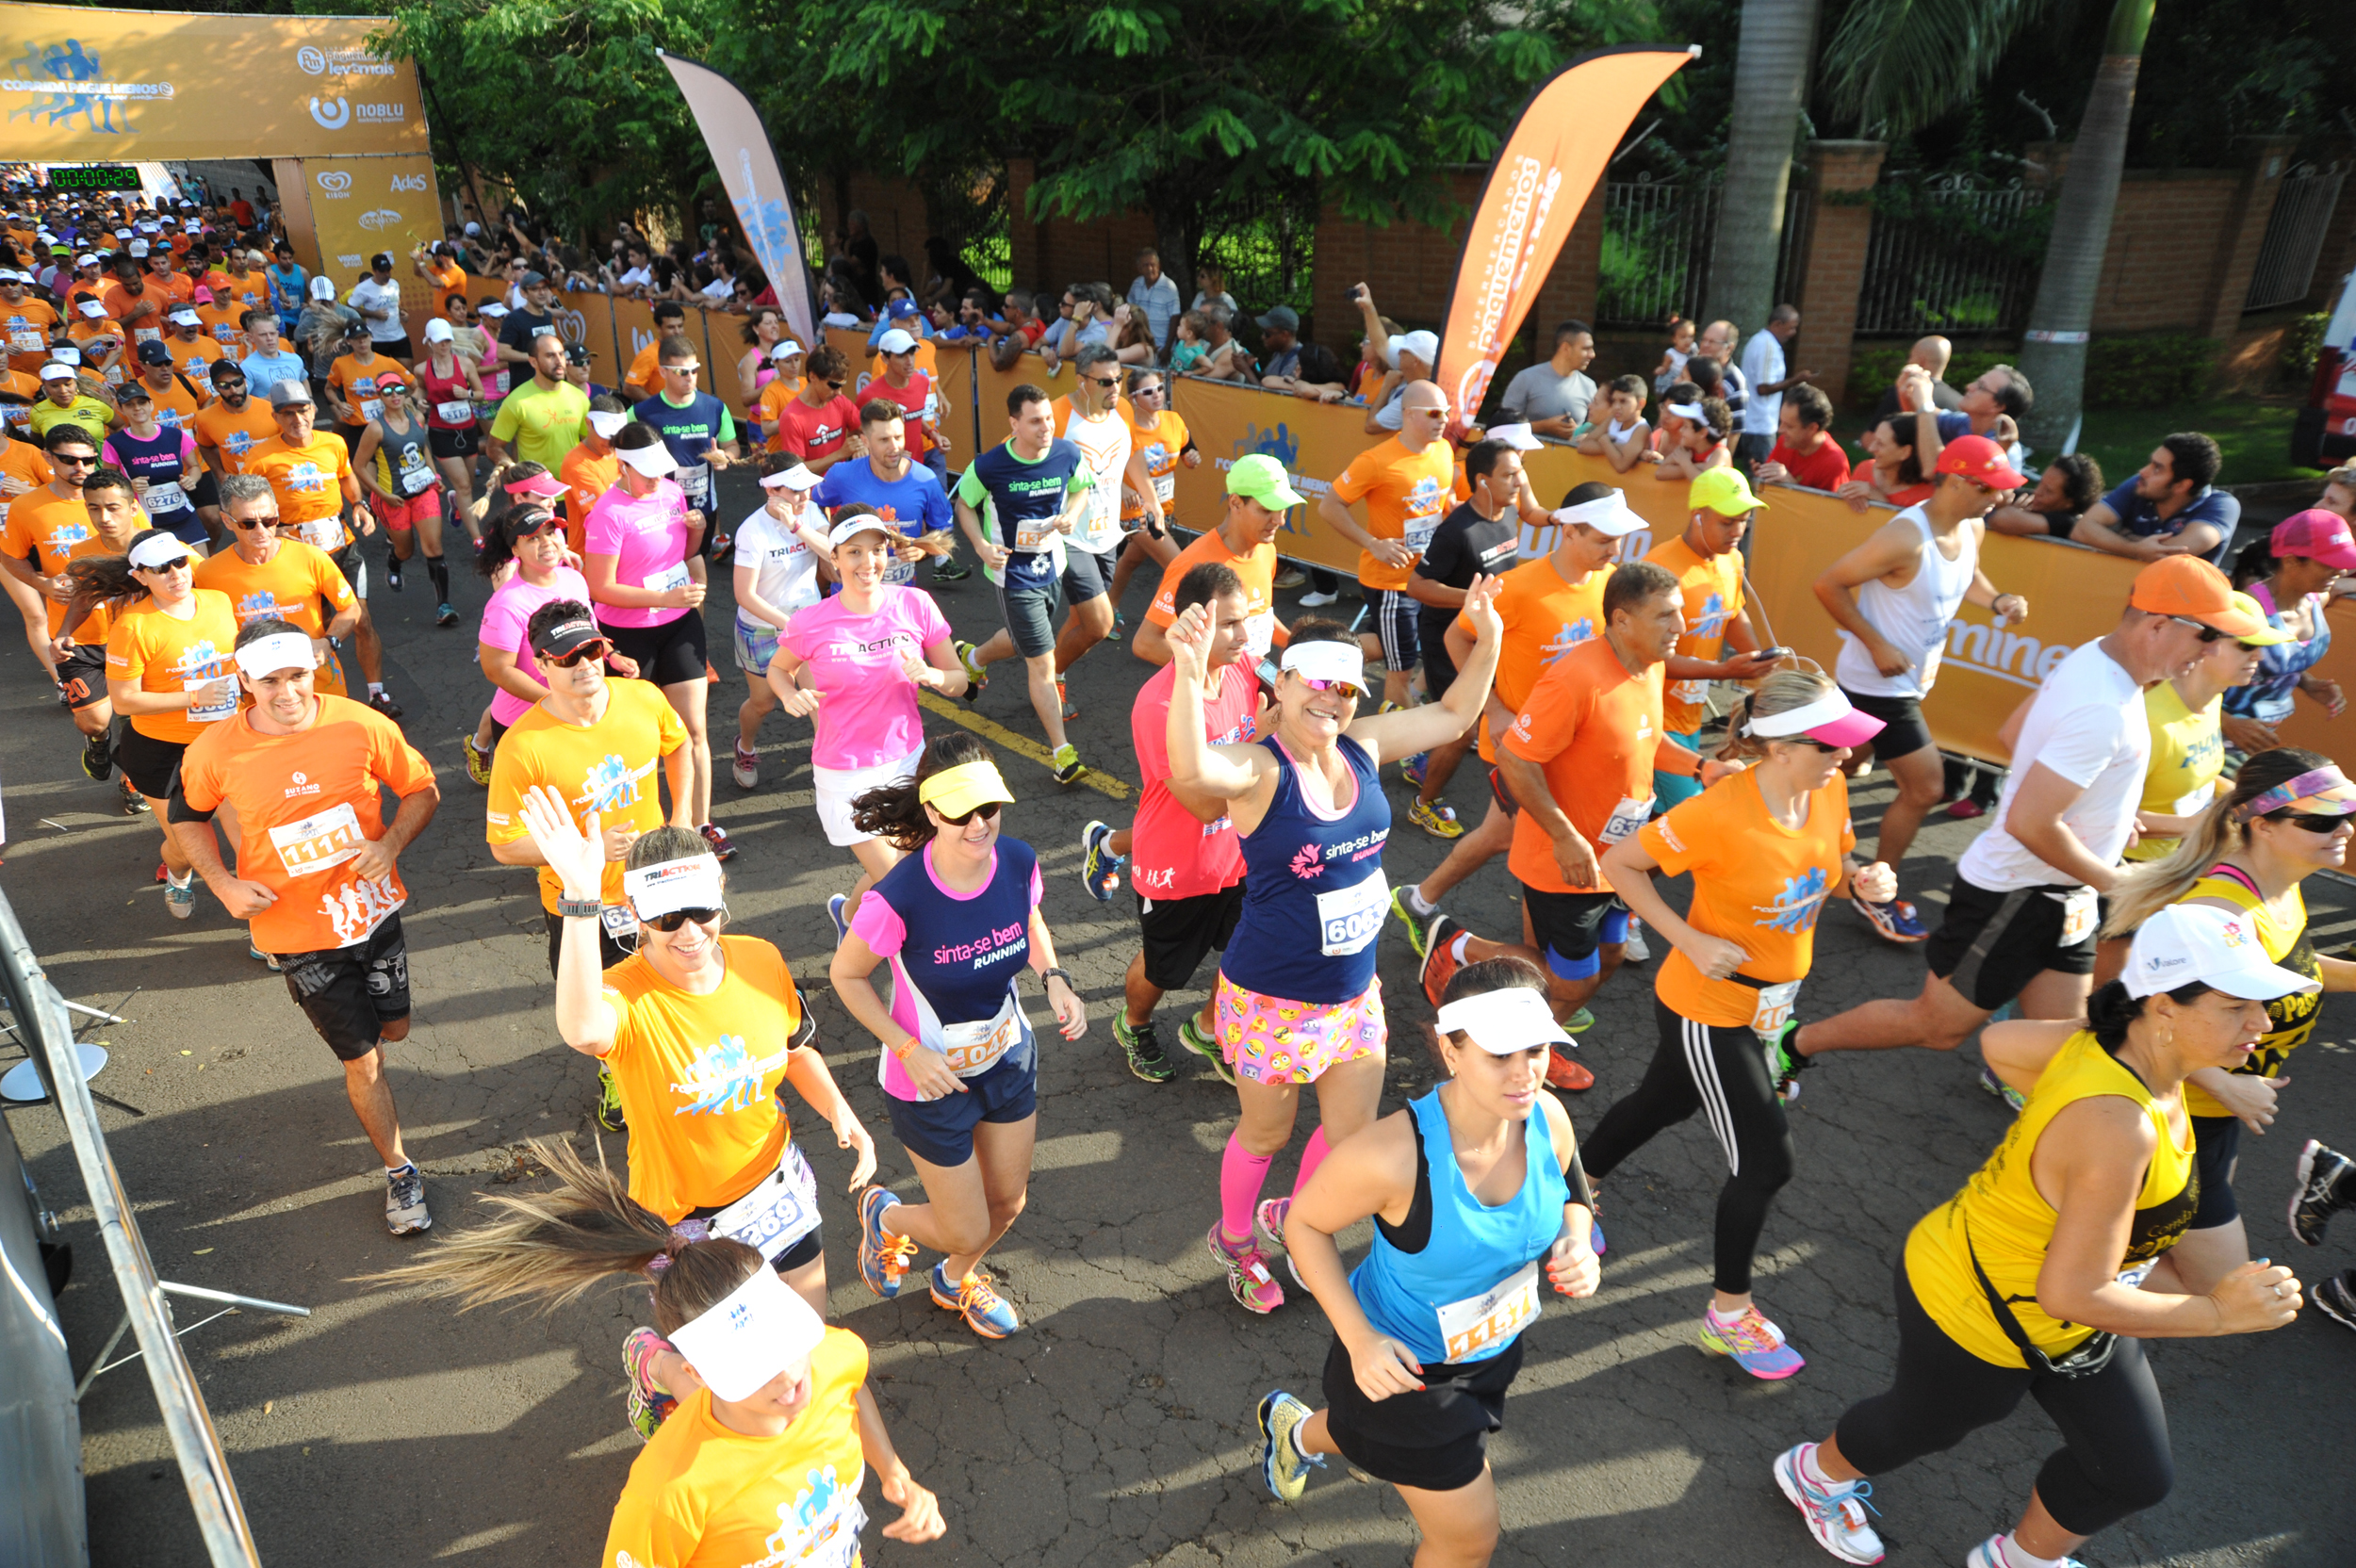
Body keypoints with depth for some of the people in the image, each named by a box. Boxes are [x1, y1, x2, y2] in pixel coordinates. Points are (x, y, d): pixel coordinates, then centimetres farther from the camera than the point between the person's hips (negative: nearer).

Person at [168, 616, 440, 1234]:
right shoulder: (216, 753, -13)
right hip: (299, 933, -1)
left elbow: (421, 789, -2)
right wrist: (223, 883, -8)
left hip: (373, 909, 1)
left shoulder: (360, 725, -15)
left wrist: (391, 842, -20)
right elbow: (186, 817, 6)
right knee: (361, 1059, 6)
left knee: (393, 1028, 20)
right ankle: (399, 1171, 25)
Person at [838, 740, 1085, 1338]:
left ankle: (957, 1280, 57)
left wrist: (1055, 979, -12)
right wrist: (909, 1051, -21)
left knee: (1008, 1201, 23)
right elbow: (845, 975, -16)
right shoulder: (900, 899, -33)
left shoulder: (1018, 861, -18)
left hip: (1010, 1057, 5)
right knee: (967, 1232, 9)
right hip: (932, 1079, -5)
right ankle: (885, 1215, 45)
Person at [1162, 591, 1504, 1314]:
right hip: (1273, 999, -6)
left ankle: (1288, 1218, 50)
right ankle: (1234, 1239, 49)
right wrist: (1190, 672, -63)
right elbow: (1191, 770, -49)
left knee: (1354, 1133, 19)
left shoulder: (1363, 747, -5)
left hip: (1355, 989, 6)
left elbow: (1453, 715, 10)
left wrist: (1487, 637, -3)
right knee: (1267, 1132, 18)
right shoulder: (1260, 769, -24)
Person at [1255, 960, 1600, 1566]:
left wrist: (1576, 1246, -20)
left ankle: (1298, 1431, 66)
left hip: (1492, 1350, 6)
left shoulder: (1548, 1117, -21)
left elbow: (1571, 1198, 2)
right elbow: (1305, 1223, -22)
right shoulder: (1394, 1154, -38)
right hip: (1403, 1362, -6)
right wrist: (1359, 1339, -28)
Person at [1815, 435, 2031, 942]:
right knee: (1925, 787, -4)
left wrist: (1996, 601, 0)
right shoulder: (1905, 537, -26)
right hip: (1878, 684, -8)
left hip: (1911, 681, 8)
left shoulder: (1972, 529, 2)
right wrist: (1876, 645, -24)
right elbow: (1829, 583, -23)